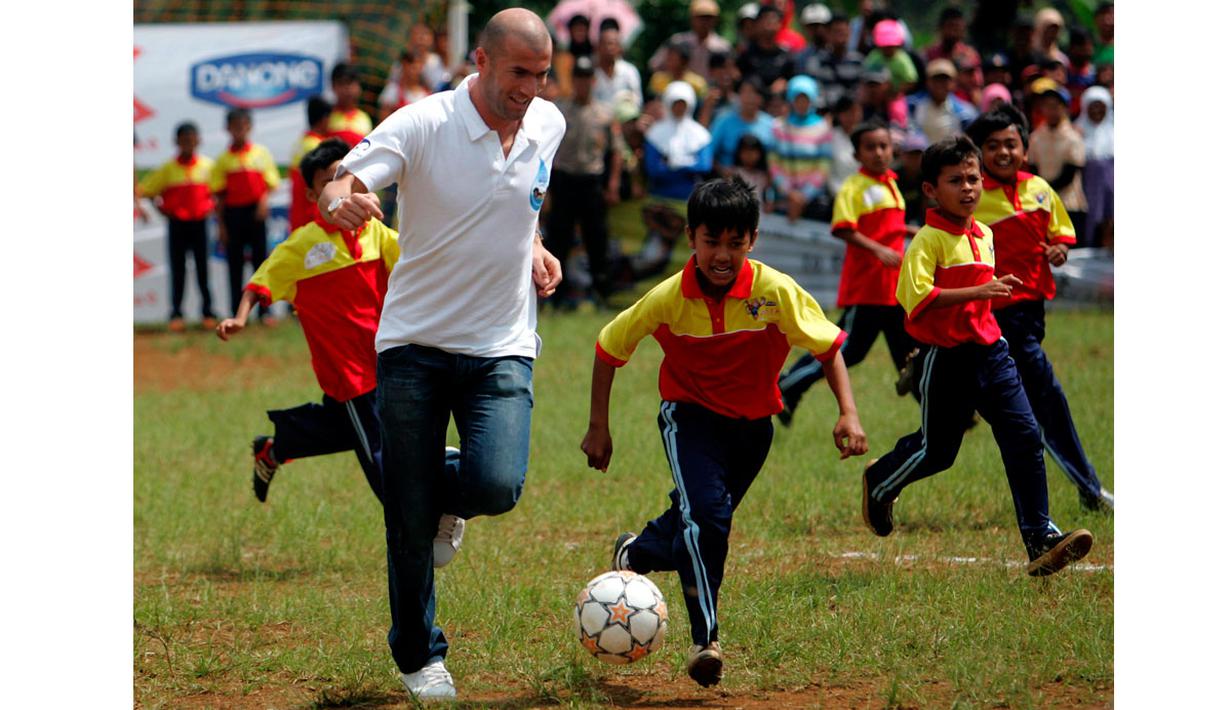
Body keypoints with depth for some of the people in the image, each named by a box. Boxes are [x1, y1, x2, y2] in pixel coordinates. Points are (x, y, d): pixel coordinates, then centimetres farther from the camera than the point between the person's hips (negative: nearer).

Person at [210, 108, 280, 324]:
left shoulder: (261, 153, 4)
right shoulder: (224, 160, 4)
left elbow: (270, 184, 5)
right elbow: (219, 194, 5)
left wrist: (264, 201, -14)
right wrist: (221, 225, 1)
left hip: (256, 211, -1)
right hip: (233, 212, 1)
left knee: (260, 258, -1)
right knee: (234, 262, 3)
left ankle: (265, 310, 4)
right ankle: (237, 312, 8)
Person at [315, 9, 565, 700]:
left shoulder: (548, 126, 2)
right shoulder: (423, 124, -13)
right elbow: (341, 184, -24)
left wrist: (534, 248, 7)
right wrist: (341, 201, -47)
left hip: (502, 346, 2)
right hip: (414, 342, -2)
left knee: (497, 486, -20)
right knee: (410, 522, 0)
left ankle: (443, 498, 16)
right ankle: (419, 657, 20)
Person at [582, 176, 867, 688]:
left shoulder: (776, 292, -21)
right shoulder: (668, 299, -19)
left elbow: (828, 346, -11)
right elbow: (608, 348, -5)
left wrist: (848, 413, -22)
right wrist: (598, 428, -2)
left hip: (753, 424, 3)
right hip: (690, 416, -2)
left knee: (703, 522, 15)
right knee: (703, 514, -24)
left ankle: (636, 554, 48)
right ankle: (705, 640, -19)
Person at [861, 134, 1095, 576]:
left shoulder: (984, 236, 12)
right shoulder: (929, 240, -13)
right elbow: (915, 296, -28)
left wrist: (1000, 289, 12)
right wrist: (979, 292, -30)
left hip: (991, 353, 6)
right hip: (947, 358, -6)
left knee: (1025, 437, -6)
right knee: (937, 451, 8)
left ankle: (1041, 539, -5)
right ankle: (880, 483, 39)